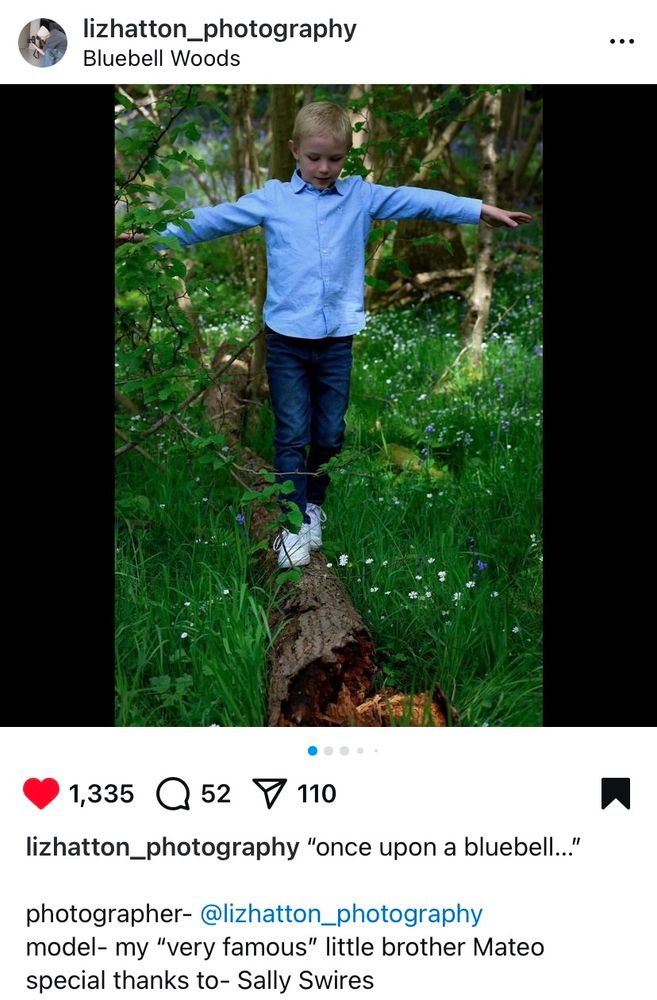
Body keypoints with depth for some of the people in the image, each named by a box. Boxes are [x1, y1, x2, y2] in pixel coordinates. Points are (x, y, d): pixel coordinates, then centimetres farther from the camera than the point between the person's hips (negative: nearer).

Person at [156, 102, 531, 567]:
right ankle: (293, 524, 6)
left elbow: (416, 200, 1)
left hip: (338, 337, 2)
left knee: (330, 434, 11)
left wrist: (481, 210, -3)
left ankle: (314, 504, 32)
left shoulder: (362, 196, 6)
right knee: (292, 435, -1)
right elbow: (214, 219, 4)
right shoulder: (271, 199, 3)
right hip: (287, 337, -1)